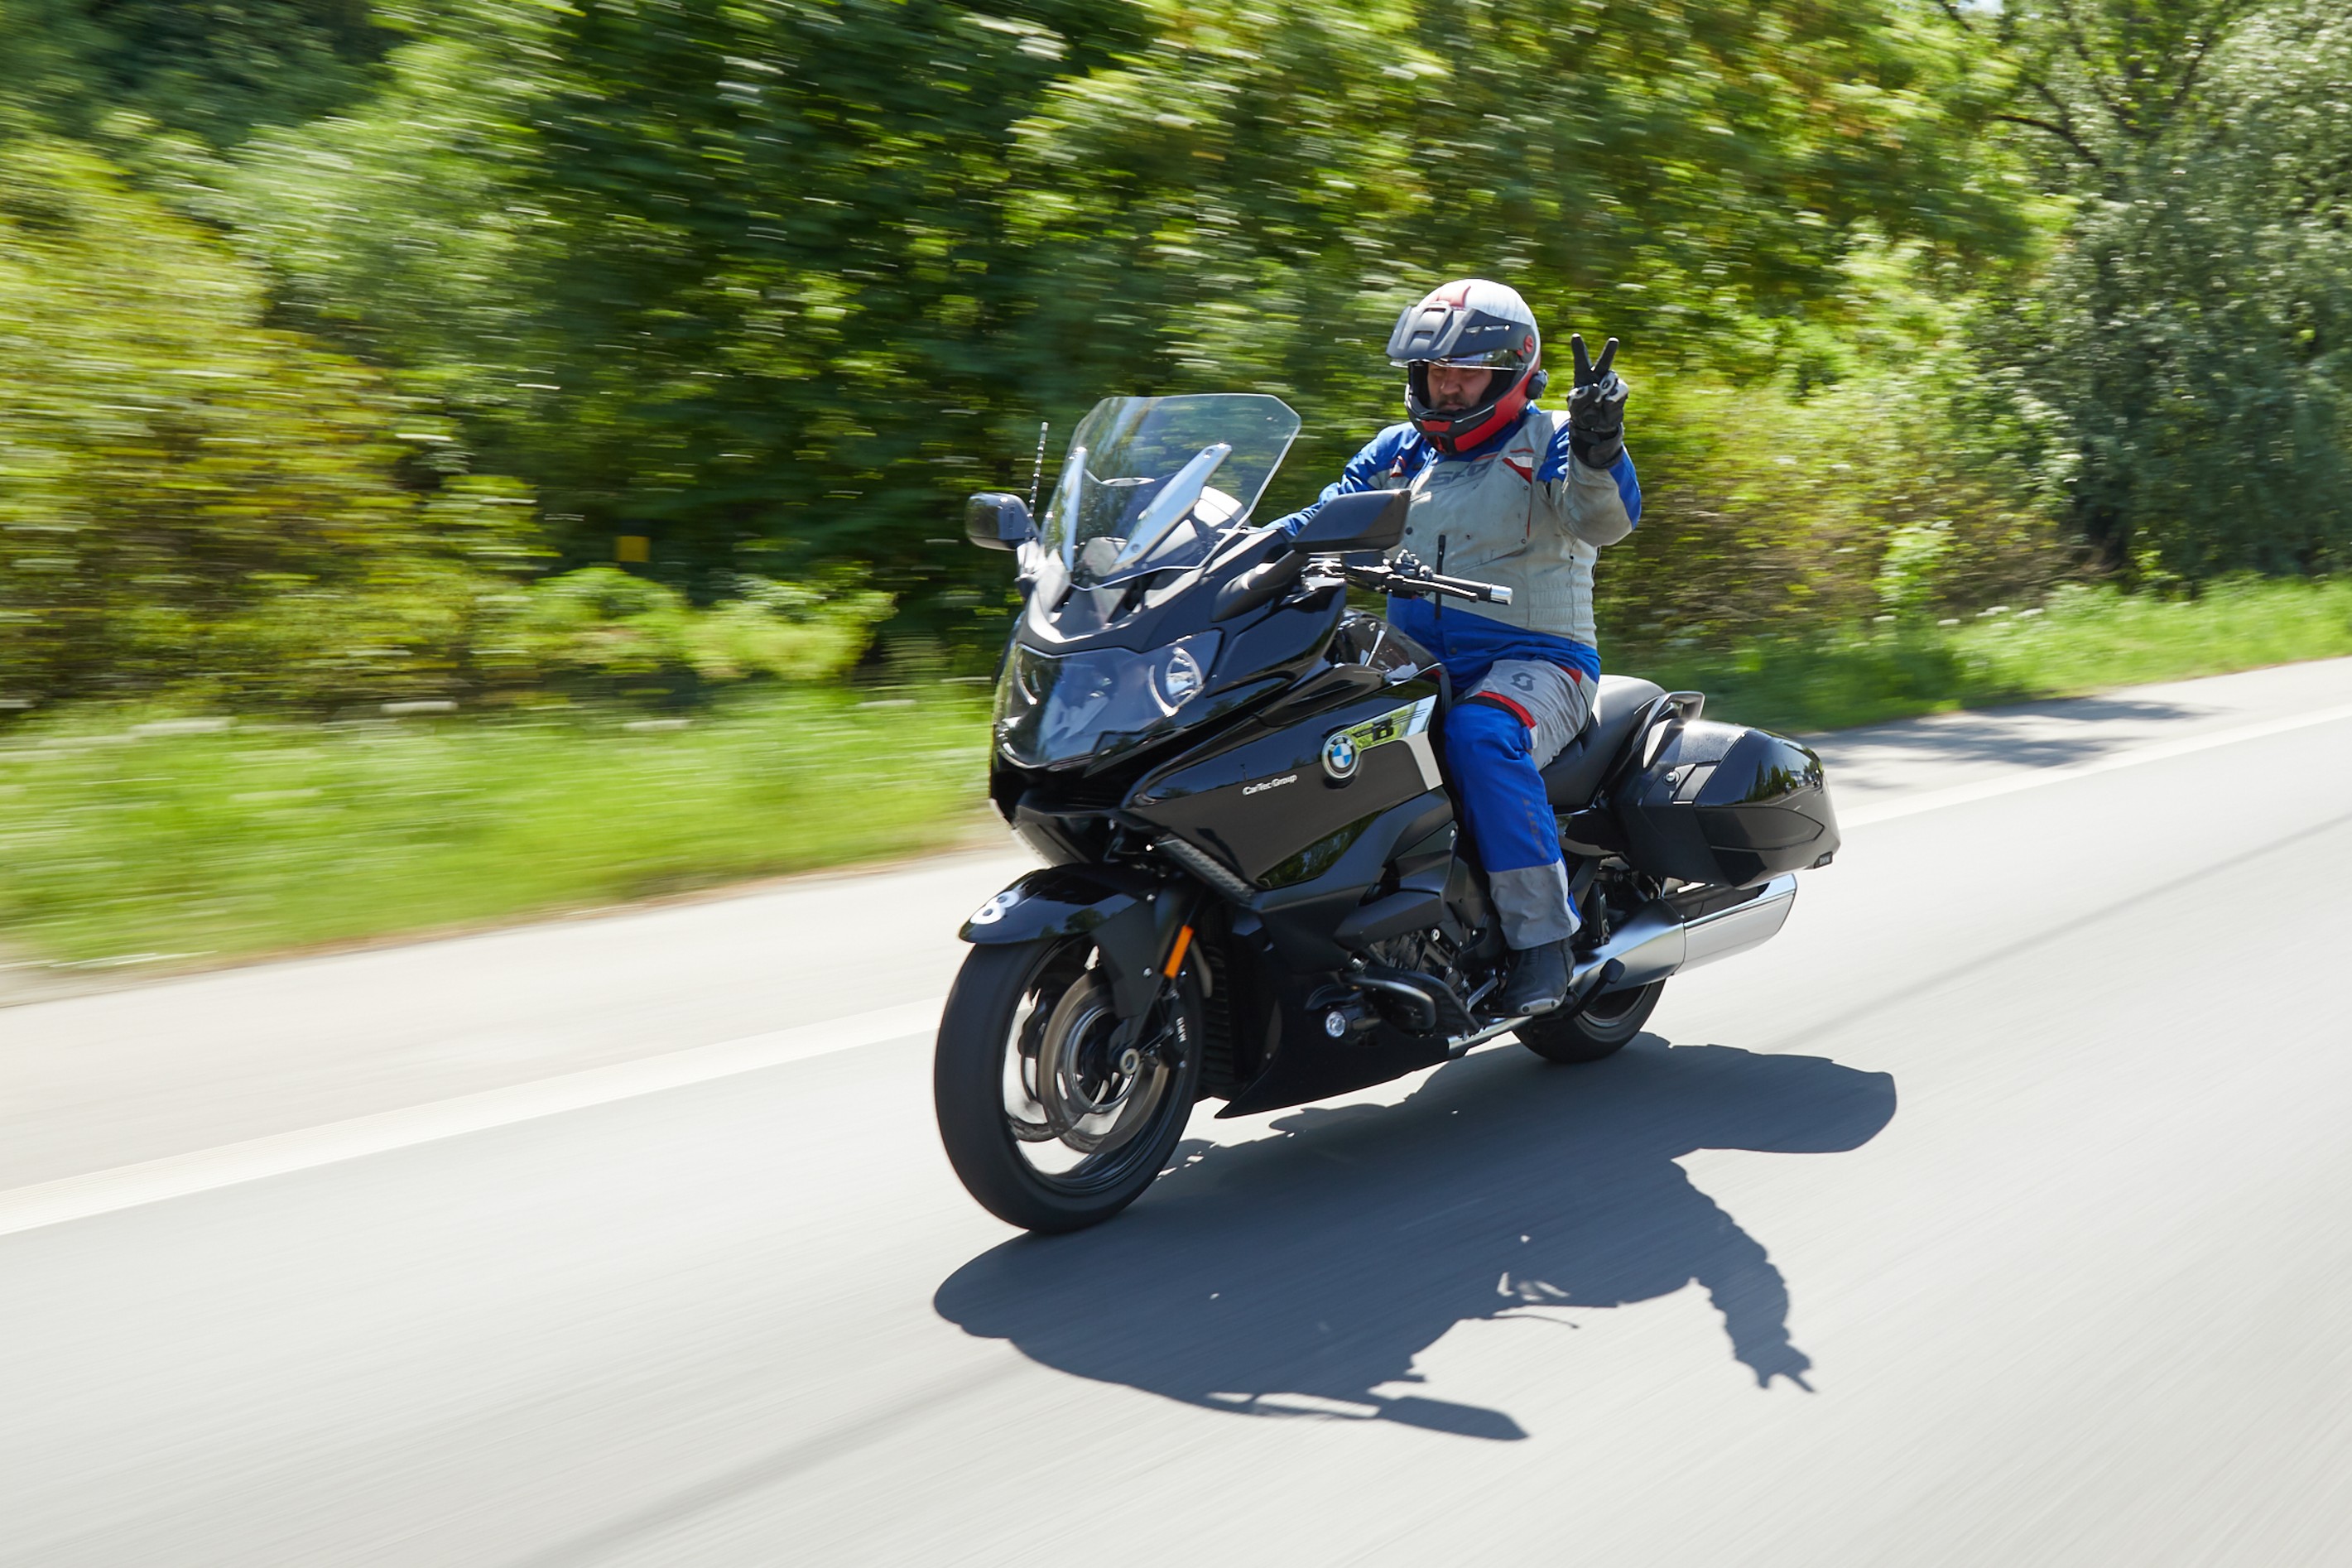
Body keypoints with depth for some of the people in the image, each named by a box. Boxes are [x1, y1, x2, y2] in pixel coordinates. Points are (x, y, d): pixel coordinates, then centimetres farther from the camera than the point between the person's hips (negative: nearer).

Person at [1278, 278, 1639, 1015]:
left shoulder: (1549, 443, 1)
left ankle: (1542, 932, -28)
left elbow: (1605, 517, -18)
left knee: (1480, 735, -38)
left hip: (1534, 662, -5)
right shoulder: (1400, 451, 16)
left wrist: (1598, 448, -38)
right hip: (1415, 666, 6)